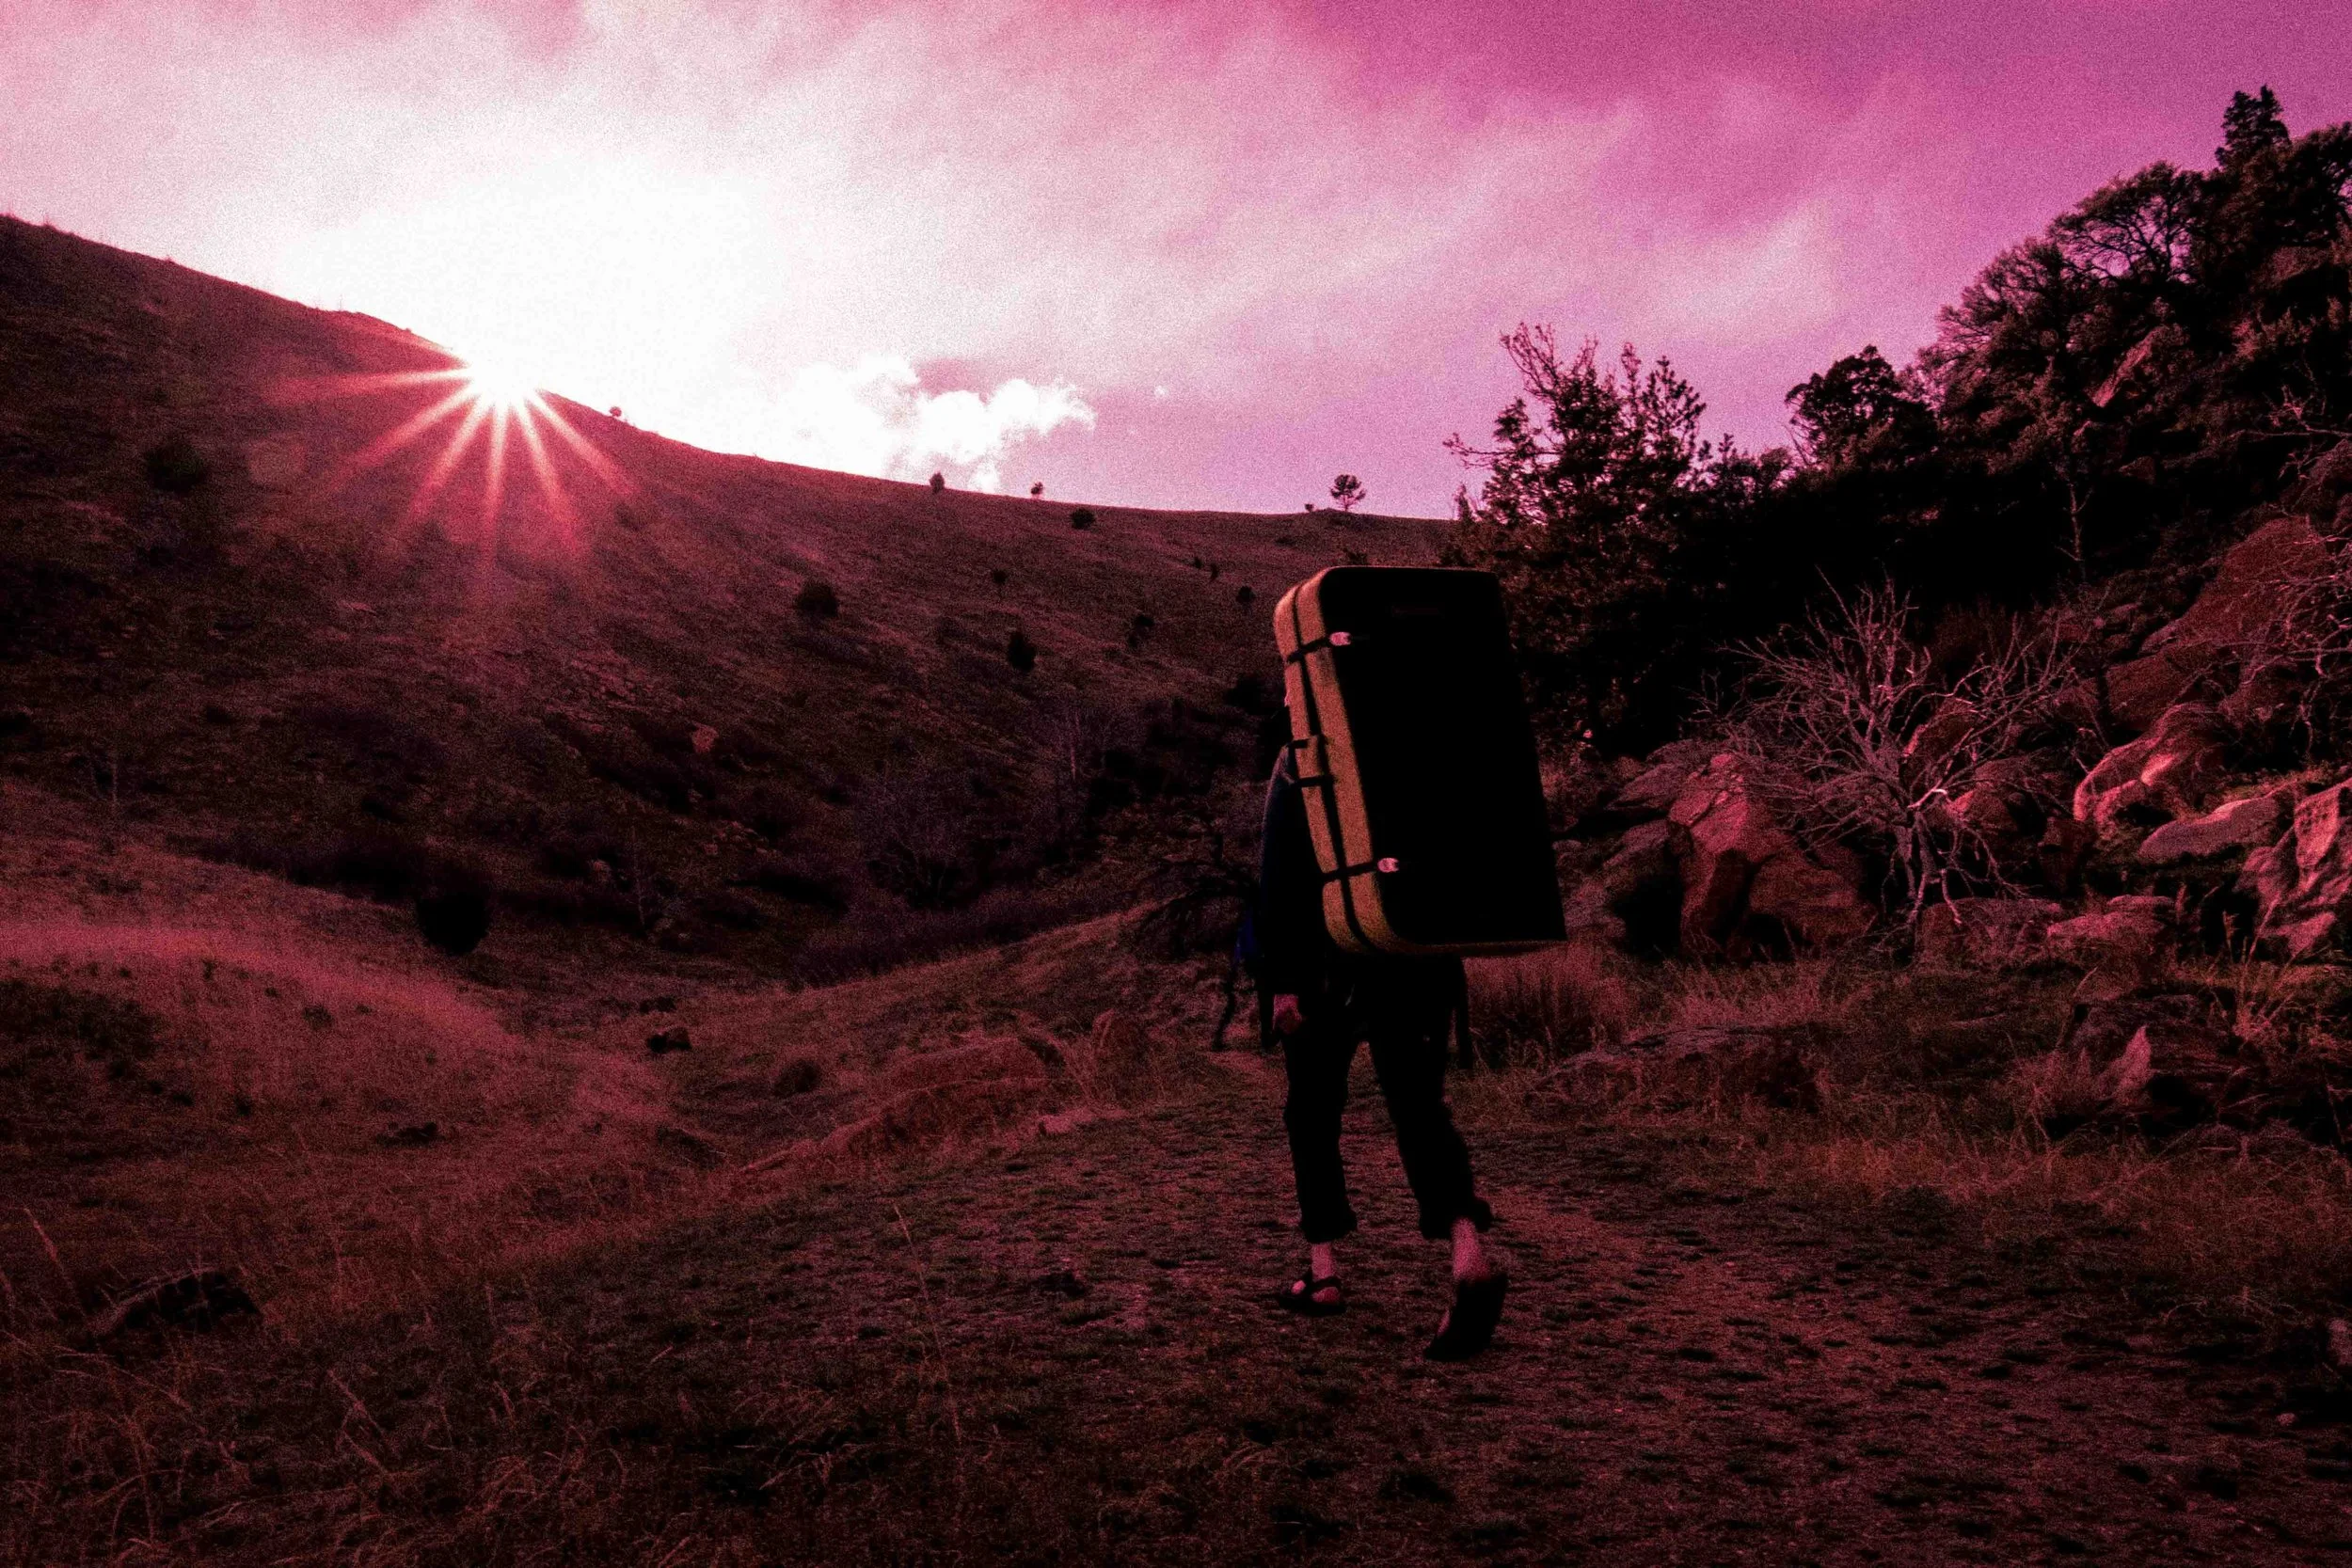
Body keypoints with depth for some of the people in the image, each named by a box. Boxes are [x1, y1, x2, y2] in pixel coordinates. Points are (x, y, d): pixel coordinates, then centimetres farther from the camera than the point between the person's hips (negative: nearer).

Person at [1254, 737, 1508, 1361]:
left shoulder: (1301, 761, -3)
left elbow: (1278, 880, -9)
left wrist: (1279, 980, -8)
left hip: (1331, 963, -3)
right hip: (1421, 963, 3)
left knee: (1313, 1110, 13)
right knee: (1419, 1106, 2)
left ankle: (1323, 1273, 16)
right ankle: (1470, 1251, -20)